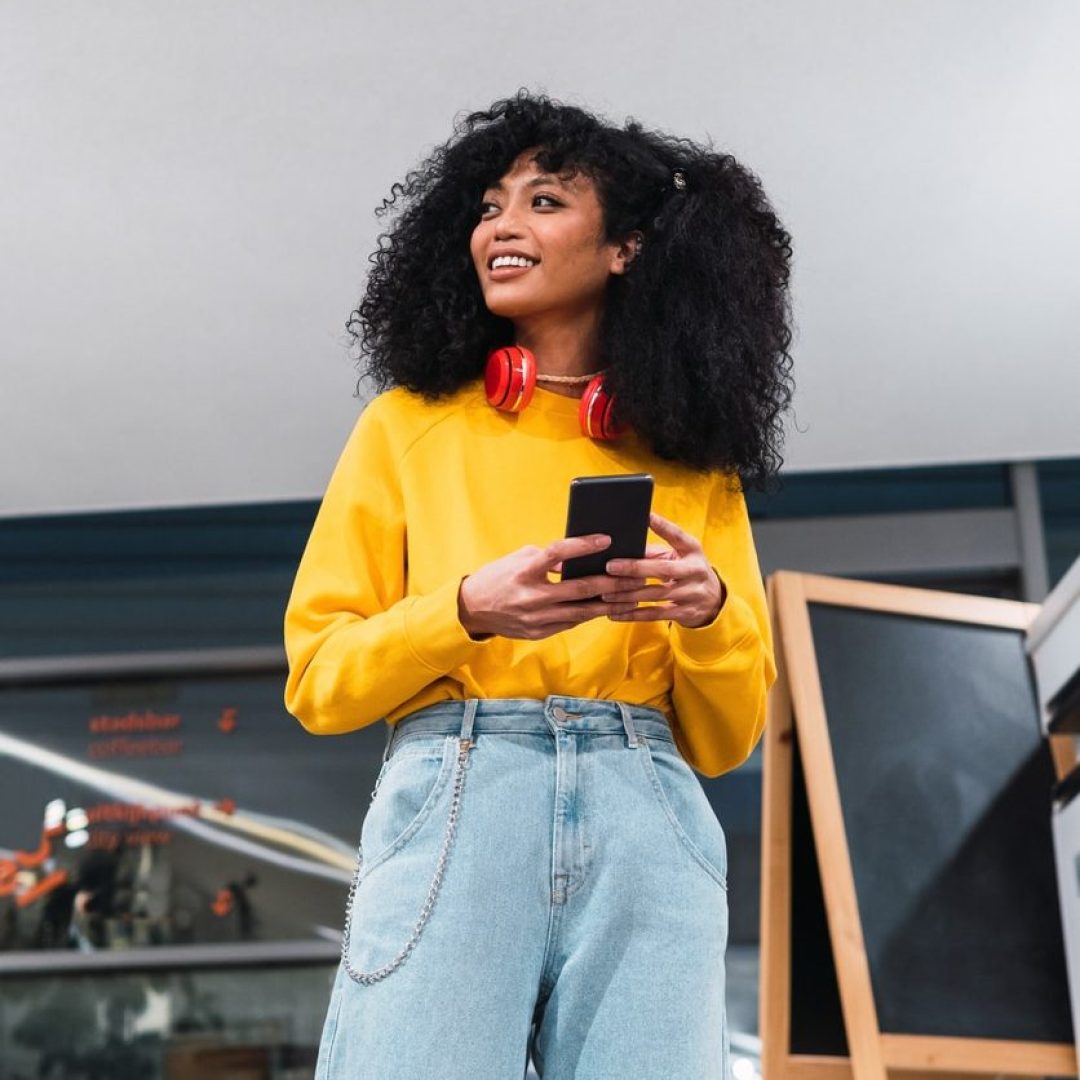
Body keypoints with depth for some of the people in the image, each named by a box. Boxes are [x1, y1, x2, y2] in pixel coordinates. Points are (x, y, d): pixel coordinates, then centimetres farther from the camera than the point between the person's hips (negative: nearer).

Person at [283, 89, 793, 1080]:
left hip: (647, 820, 2)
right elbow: (316, 676, 7)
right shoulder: (411, 424, 13)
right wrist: (468, 610, -10)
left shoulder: (690, 464, 17)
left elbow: (727, 737, 15)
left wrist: (710, 613, -5)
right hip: (451, 794, -1)